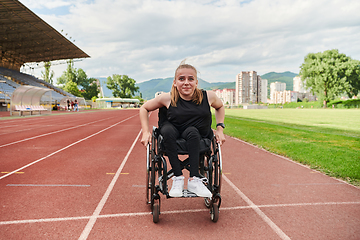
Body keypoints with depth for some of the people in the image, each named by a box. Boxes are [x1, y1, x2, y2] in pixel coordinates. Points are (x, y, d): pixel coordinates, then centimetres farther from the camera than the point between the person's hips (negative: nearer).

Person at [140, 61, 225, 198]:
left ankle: (194, 180, -29)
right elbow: (144, 109, 0)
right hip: (173, 136, 0)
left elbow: (220, 107, 12)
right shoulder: (167, 98, -15)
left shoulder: (208, 96, -12)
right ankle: (178, 178, -27)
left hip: (197, 136, 0)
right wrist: (146, 132, -9)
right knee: (167, 130, -33)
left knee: (192, 132, -34)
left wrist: (219, 128, 2)